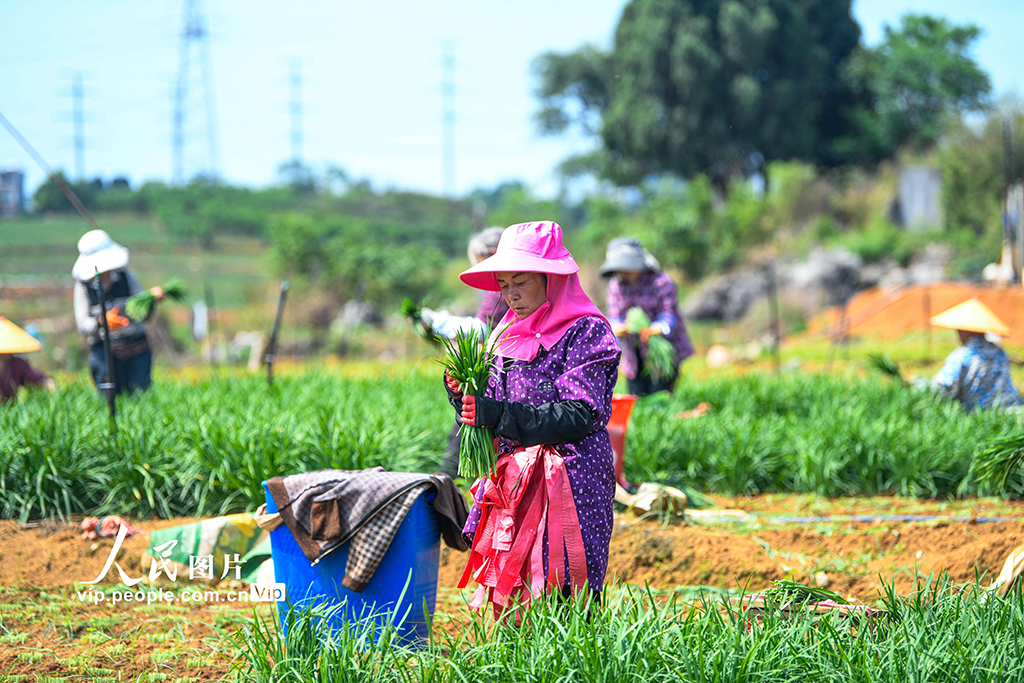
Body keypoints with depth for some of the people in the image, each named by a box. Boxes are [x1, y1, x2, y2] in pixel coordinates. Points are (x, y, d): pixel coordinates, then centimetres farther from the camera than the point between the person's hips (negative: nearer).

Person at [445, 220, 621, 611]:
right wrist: (462, 394, -3)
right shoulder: (507, 334, 16)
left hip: (568, 488, -7)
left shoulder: (587, 333, -6)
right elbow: (486, 417, 19)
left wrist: (498, 415, -21)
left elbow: (579, 416, -16)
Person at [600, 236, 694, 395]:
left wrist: (656, 329, -40)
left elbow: (669, 313, -17)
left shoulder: (661, 281, -10)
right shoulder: (615, 285, 4)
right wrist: (618, 329, -28)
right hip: (635, 357, 5)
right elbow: (614, 316, -3)